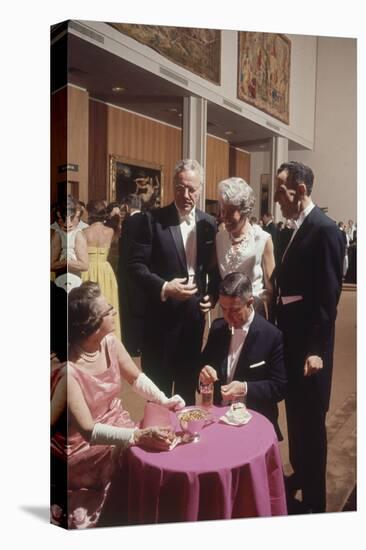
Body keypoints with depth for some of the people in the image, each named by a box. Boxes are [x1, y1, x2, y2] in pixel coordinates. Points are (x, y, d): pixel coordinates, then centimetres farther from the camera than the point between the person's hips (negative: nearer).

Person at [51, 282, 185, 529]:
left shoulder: (110, 342, -9)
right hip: (85, 446, -6)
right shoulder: (68, 371, -29)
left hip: (117, 425, 6)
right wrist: (139, 436, -39)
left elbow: (136, 377, 6)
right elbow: (89, 431, -30)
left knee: (163, 446, -9)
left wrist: (164, 400, -10)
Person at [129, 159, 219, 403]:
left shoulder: (209, 223, 4)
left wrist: (212, 295, -1)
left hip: (194, 315, 4)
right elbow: (136, 265, -10)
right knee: (158, 388, 9)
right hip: (162, 316, -3)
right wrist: (164, 287, -23)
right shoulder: (153, 219, -7)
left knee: (188, 385, 18)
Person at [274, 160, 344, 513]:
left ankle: (313, 499, 21)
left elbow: (328, 296, -19)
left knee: (311, 419, 4)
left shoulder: (325, 230, -16)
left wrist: (316, 349, -20)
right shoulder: (297, 229, 10)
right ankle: (299, 474, 40)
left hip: (309, 344, -8)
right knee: (294, 413, 21)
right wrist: (280, 330, 11)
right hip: (290, 338, 8)